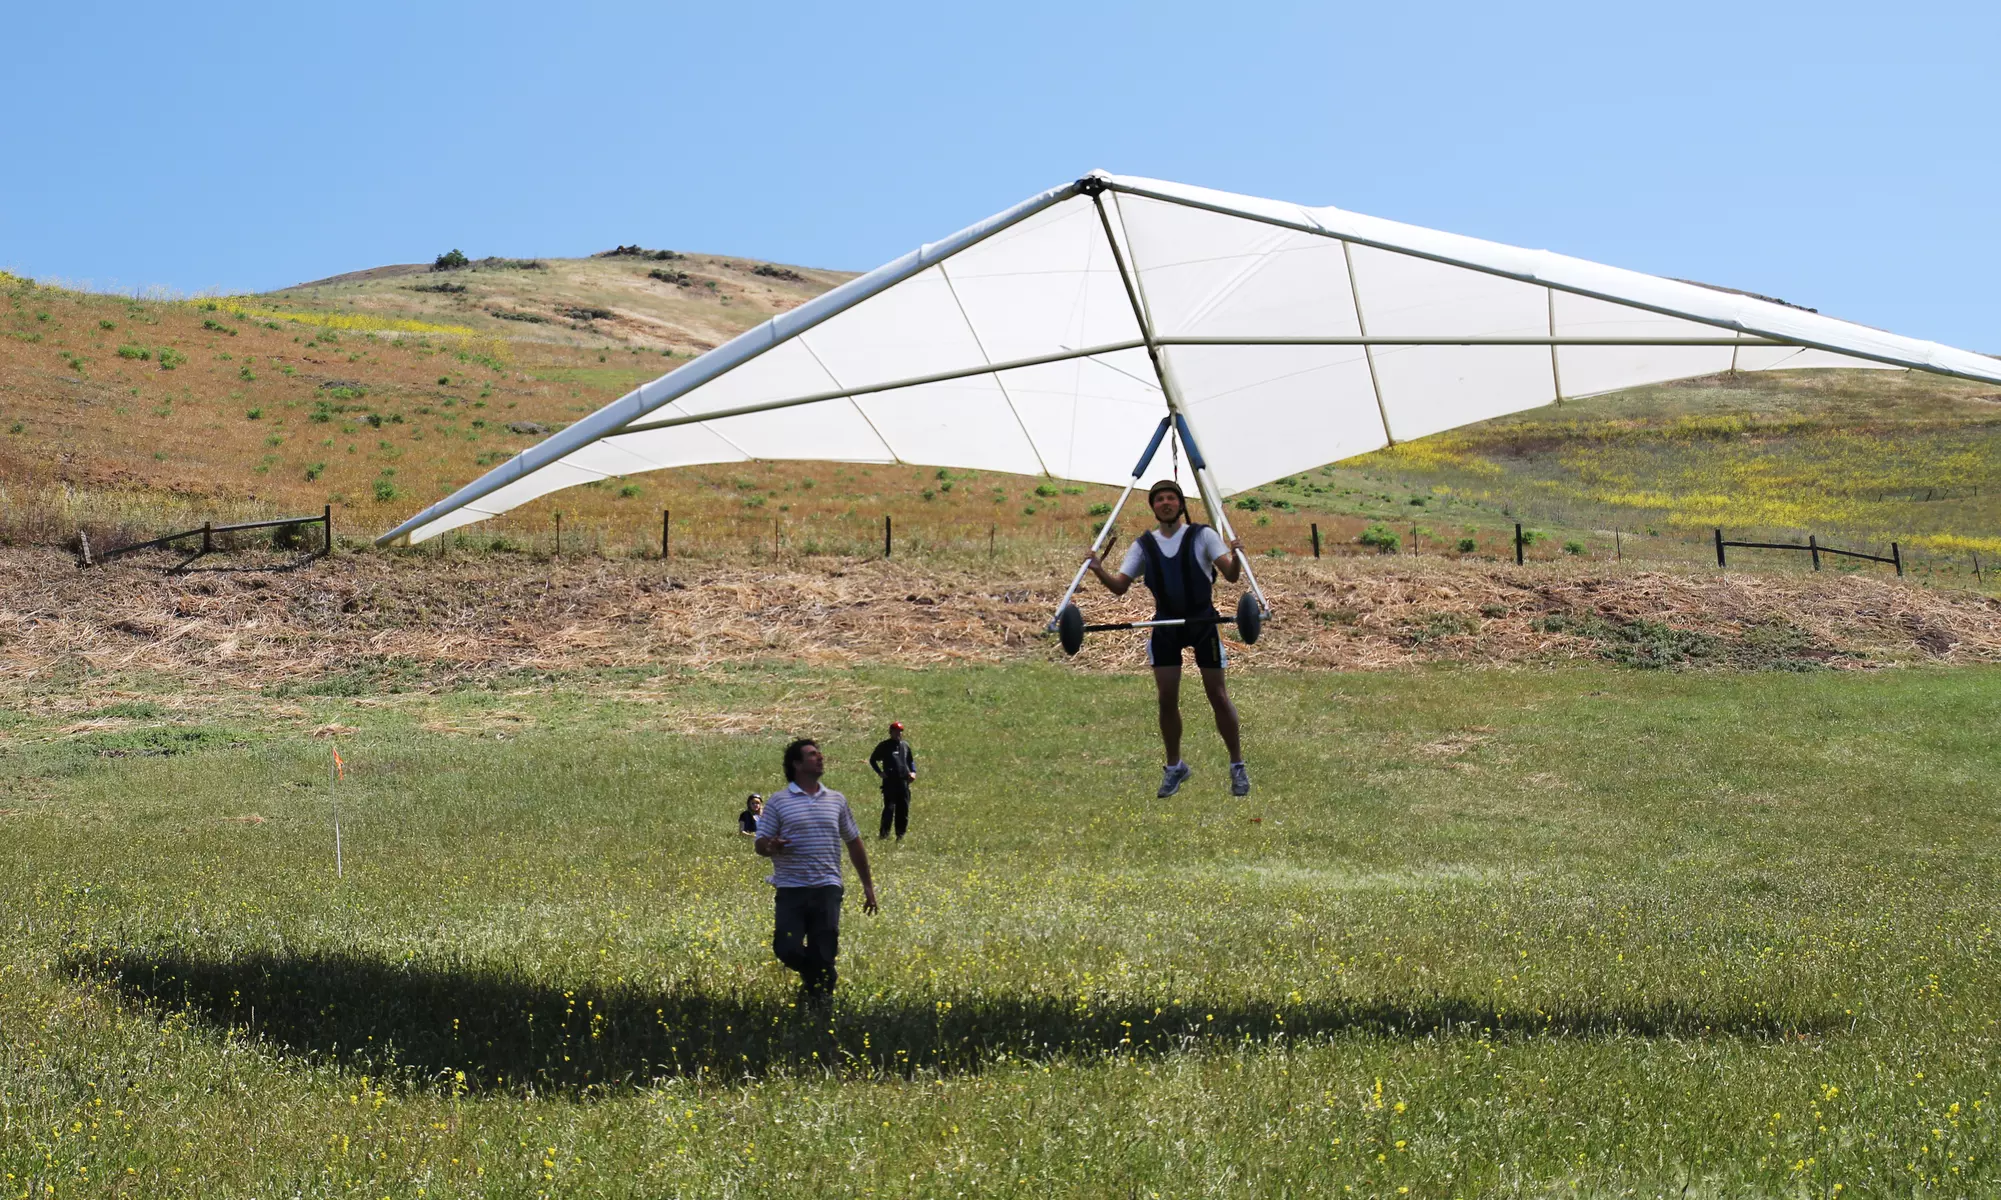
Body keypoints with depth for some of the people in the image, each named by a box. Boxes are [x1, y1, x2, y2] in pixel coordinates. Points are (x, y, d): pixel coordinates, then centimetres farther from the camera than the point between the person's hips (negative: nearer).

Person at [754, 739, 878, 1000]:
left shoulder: (837, 800, 11)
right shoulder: (778, 801, 1)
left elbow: (854, 842, 18)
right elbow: (760, 843, 2)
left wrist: (868, 885, 18)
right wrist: (771, 846, -23)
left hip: (827, 889, 2)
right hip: (791, 890, -2)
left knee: (824, 953, -4)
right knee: (786, 949, -10)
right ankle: (813, 973, 23)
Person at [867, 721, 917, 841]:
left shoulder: (905, 745, 15)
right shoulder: (884, 746, 2)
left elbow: (911, 760, 27)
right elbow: (872, 760, 9)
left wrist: (913, 772, 9)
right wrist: (880, 772, -4)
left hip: (904, 781, 5)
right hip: (890, 782, -5)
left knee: (903, 809, 6)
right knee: (889, 807, -12)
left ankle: (900, 834, 14)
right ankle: (884, 832, -8)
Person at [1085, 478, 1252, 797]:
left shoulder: (1203, 536, -6)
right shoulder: (1143, 545, 3)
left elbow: (1231, 576, -15)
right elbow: (1120, 586, -1)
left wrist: (1236, 557, -36)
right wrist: (1098, 570, -20)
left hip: (1203, 621, -3)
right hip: (1165, 625, 3)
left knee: (1218, 695, -2)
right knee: (1166, 699, 0)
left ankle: (1237, 764, 11)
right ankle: (1175, 766, 18)